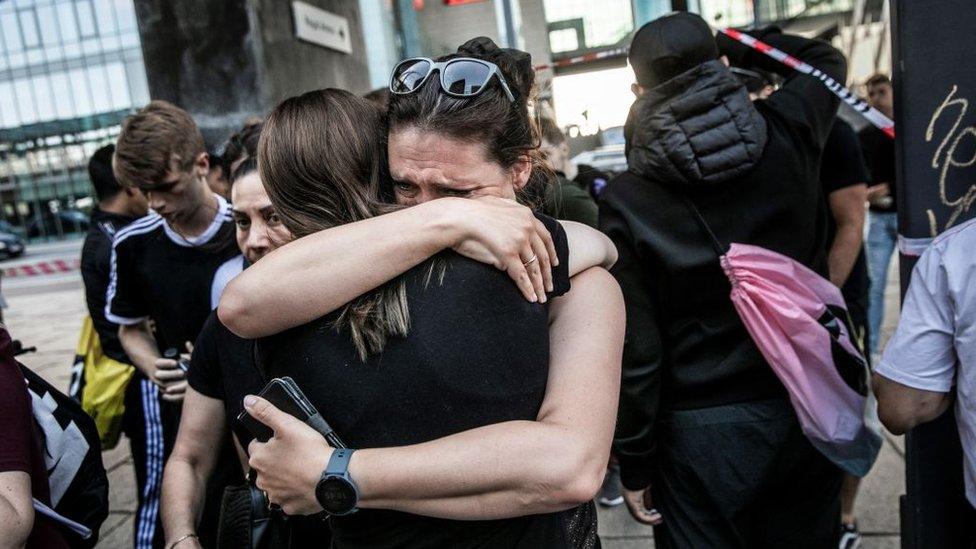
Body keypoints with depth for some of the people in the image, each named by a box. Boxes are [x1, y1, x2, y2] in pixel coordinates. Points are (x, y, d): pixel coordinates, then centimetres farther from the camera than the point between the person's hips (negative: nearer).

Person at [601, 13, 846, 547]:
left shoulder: (626, 200, -15)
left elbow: (638, 349, -14)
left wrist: (633, 465, -3)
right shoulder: (786, 136, -6)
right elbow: (827, 59, 19)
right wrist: (729, 44, 16)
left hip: (702, 428, -3)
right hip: (807, 408, 4)